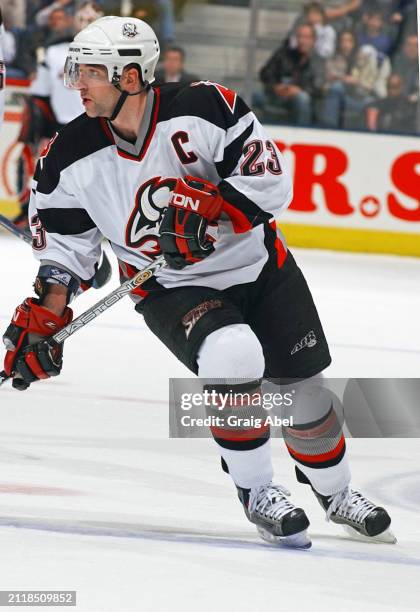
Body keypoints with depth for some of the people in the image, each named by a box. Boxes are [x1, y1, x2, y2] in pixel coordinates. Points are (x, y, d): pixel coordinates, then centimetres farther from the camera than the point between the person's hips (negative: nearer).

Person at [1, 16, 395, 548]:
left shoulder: (205, 108, -21)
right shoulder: (72, 159, -12)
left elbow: (270, 181, -20)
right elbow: (64, 243, -2)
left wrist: (205, 205, -34)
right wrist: (45, 316, -14)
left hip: (260, 269, 1)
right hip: (172, 290, 0)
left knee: (301, 394, 4)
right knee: (232, 355, -30)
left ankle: (335, 493, 36)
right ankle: (256, 494, -9)